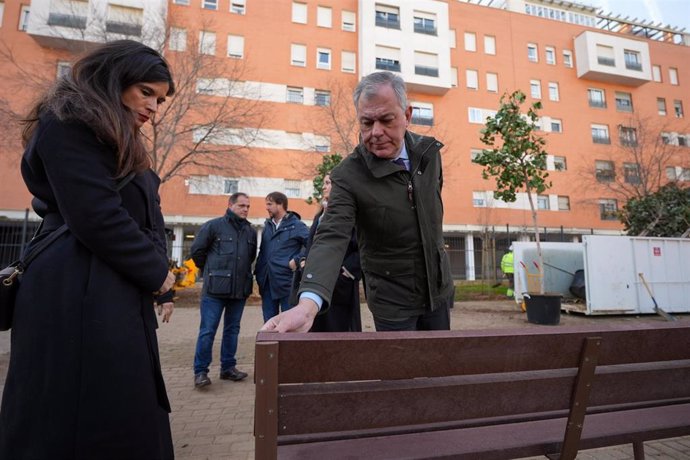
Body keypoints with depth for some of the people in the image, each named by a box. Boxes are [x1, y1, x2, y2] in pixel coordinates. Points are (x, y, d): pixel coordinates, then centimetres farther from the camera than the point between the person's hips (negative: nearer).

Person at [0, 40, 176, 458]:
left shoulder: (122, 143, 22)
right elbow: (95, 218, -18)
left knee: (129, 424, 13)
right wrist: (158, 274, -8)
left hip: (119, 296, 9)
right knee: (84, 426, 0)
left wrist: (159, 283, 6)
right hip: (79, 297, -9)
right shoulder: (69, 124, -6)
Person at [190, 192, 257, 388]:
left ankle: (228, 367, 25)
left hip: (240, 289, 5)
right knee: (207, 330, 0)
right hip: (215, 289, -5)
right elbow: (197, 250, 1)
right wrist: (211, 271, 8)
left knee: (232, 330, 13)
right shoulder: (213, 226, -5)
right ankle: (200, 371, 12)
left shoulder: (251, 231, 10)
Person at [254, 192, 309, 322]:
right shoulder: (267, 225, 13)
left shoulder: (296, 225, -7)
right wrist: (258, 272, 11)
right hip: (267, 283, 6)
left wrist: (297, 260, -15)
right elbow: (262, 251, 18)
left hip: (287, 282, -6)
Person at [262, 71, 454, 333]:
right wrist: (307, 304, -50)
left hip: (438, 289, 5)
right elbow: (331, 238, -34)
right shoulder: (348, 176, -22)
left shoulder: (430, 151, -6)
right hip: (393, 299, -5)